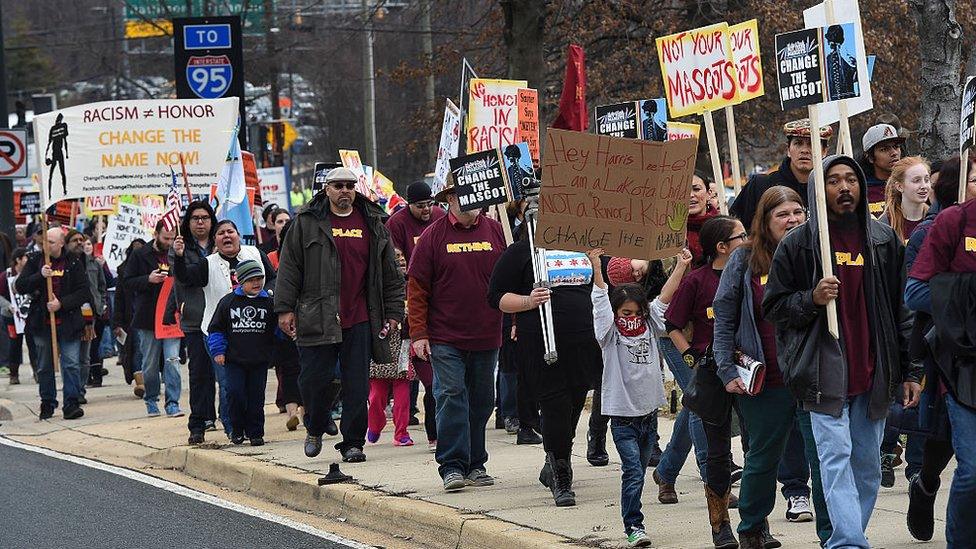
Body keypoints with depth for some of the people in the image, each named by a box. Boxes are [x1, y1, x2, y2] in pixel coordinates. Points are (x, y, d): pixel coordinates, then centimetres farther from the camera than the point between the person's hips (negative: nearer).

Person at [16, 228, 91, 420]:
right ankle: (47, 404, 20)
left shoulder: (74, 262, -1)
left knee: (71, 364, -8)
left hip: (68, 323, -2)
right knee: (45, 366, 10)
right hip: (42, 323, 2)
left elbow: (84, 292, -3)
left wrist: (62, 303, -15)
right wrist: (40, 276, -18)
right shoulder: (35, 260, 4)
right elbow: (20, 286, -2)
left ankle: (71, 403, -5)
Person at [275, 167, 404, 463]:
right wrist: (285, 308, -2)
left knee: (357, 385, 1)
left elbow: (390, 273, 15)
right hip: (317, 318, -2)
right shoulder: (306, 223, 5)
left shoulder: (373, 224, 11)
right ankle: (316, 428, 24)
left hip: (360, 320, 2)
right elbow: (289, 268, 4)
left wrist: (393, 312, 10)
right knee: (314, 378, -1)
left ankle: (352, 443, 8)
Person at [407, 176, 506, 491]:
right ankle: (452, 466, -9)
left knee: (481, 400, 9)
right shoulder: (434, 236, -1)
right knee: (451, 396, -9)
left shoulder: (496, 232, 5)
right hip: (445, 338, -3)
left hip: (487, 337, 3)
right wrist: (418, 333, -7)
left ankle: (476, 465, 19)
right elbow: (417, 288, -1)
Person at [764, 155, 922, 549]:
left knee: (868, 465, 6)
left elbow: (903, 310, 11)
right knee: (836, 458, -14)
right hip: (825, 372, -3)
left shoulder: (885, 242, 10)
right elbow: (773, 307, 5)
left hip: (874, 375, 4)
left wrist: (910, 371, 6)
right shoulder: (797, 245, 2)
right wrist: (811, 299, -15)